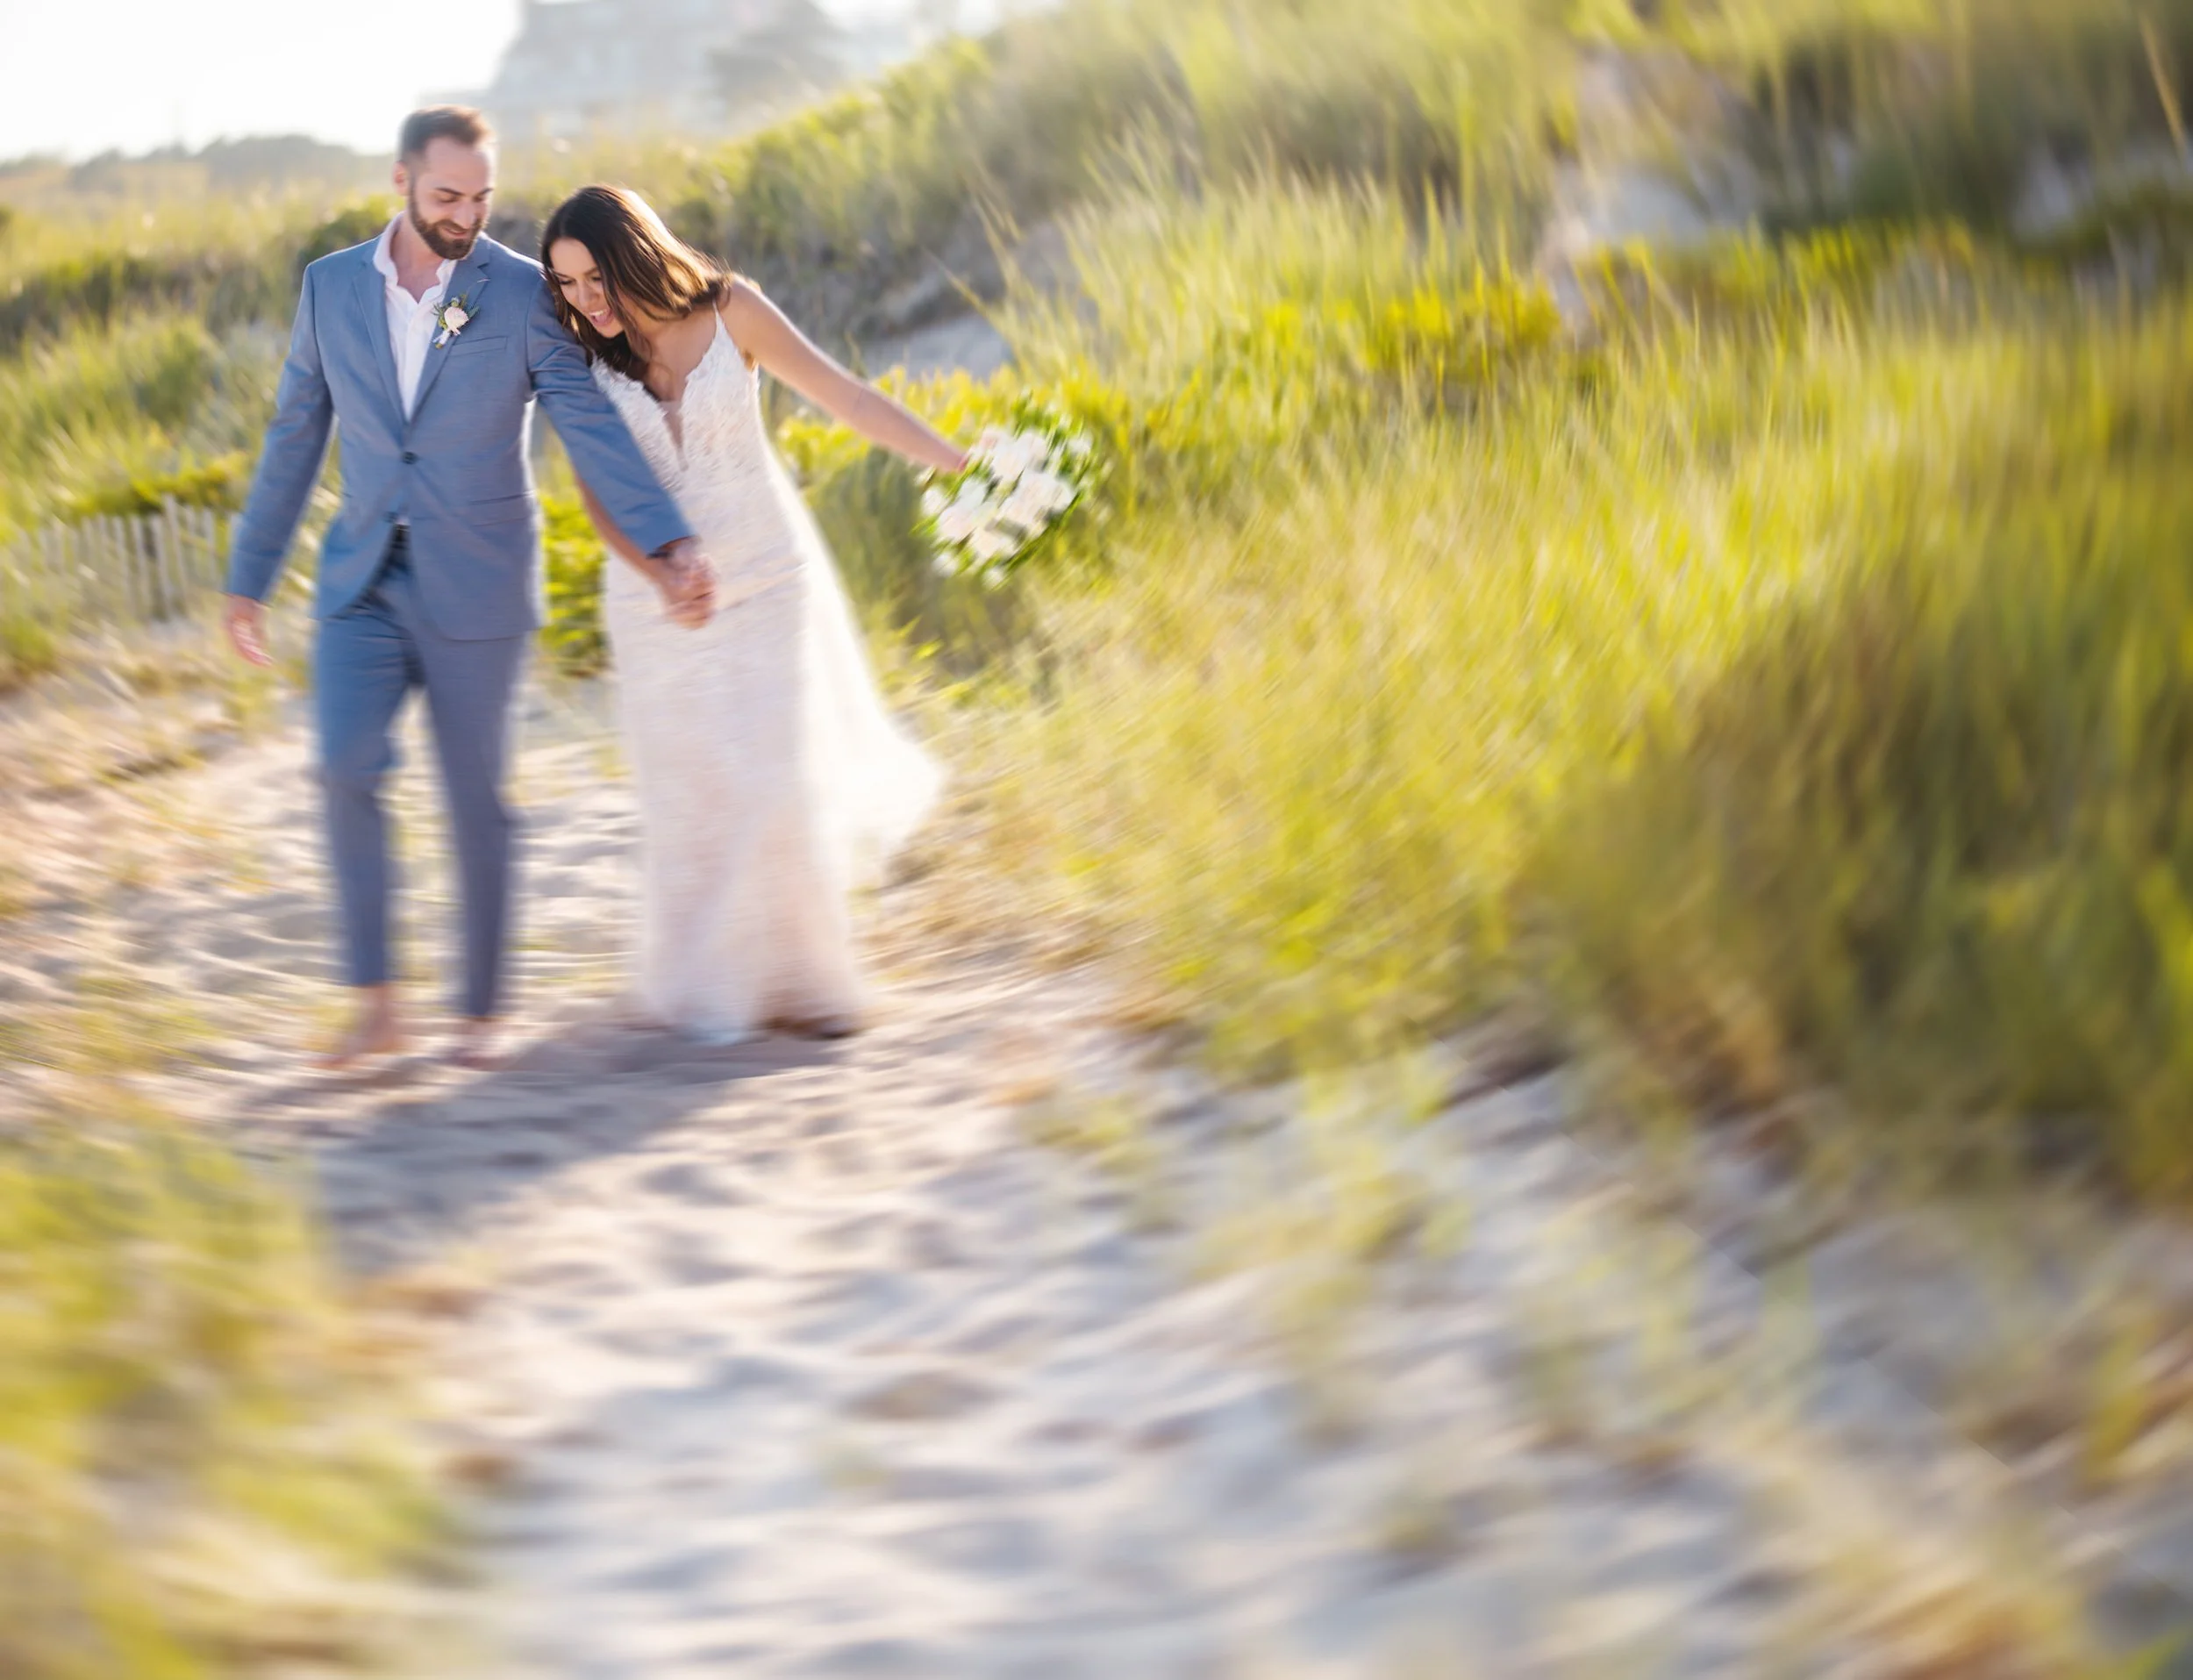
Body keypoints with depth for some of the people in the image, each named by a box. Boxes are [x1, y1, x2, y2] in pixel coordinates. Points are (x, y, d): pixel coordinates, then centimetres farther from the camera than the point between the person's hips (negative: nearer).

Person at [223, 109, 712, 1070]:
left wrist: (670, 546, -25)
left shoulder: (522, 294, -5)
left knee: (475, 800, 3)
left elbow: (592, 427, -12)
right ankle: (374, 1002, -5)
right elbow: (294, 439, 11)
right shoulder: (330, 287, 4)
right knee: (346, 767, -16)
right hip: (364, 583, 2)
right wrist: (248, 577, 12)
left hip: (476, 591, -2)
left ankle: (480, 1010, 19)